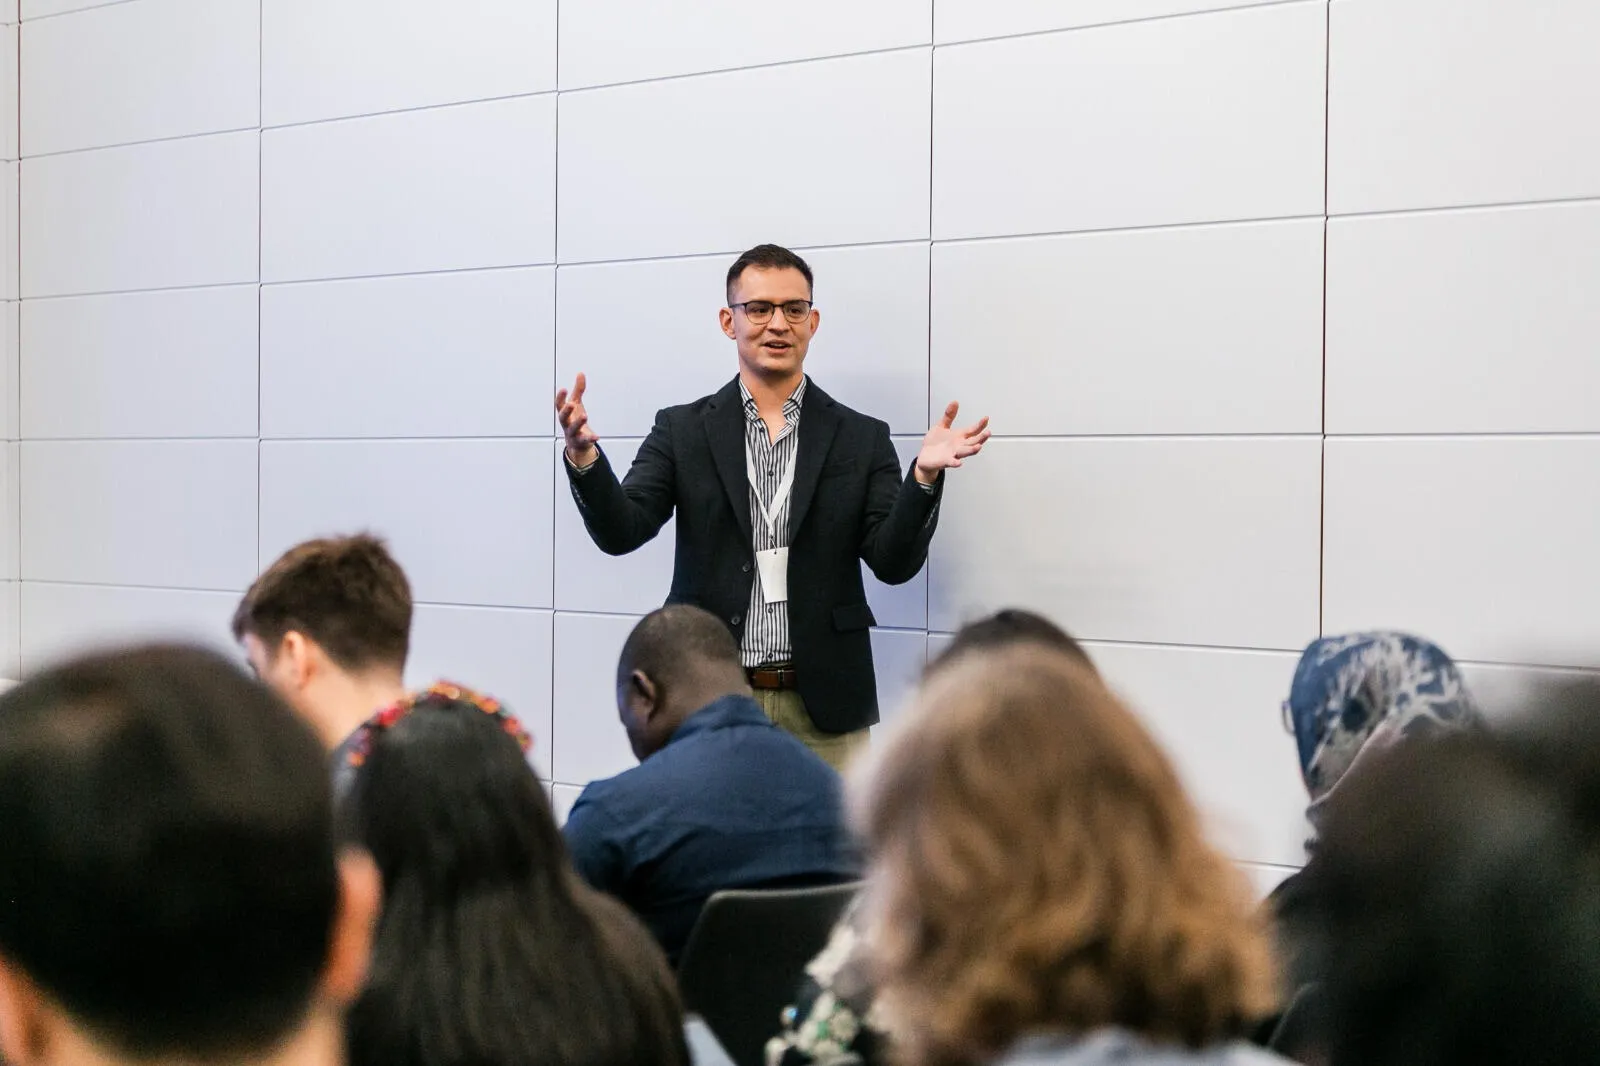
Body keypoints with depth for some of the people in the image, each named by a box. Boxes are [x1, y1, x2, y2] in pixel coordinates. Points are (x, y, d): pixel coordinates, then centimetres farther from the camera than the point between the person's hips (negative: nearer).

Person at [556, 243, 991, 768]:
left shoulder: (862, 439, 5)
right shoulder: (683, 430, 6)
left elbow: (894, 562, -1)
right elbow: (620, 532, -4)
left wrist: (923, 476, -19)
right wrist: (584, 456, -22)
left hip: (822, 707, 0)